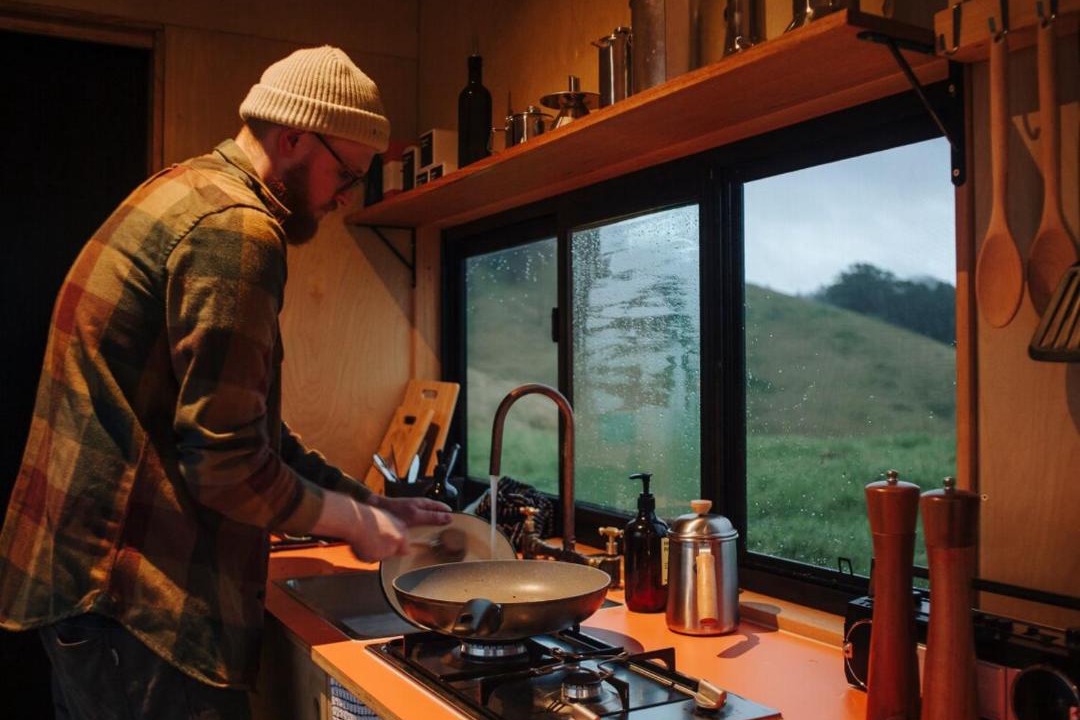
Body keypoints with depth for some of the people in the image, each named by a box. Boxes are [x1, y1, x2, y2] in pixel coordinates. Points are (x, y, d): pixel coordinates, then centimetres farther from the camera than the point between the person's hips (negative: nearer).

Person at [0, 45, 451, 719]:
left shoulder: (189, 194, 14)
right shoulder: (236, 228, -19)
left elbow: (249, 426, 17)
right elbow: (225, 465, -23)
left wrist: (371, 501, 13)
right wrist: (356, 522, -7)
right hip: (134, 594, -10)